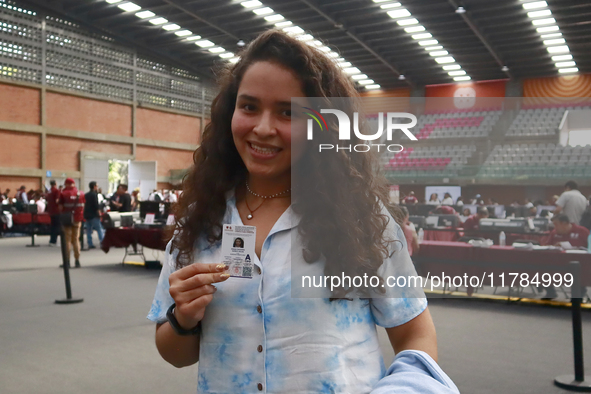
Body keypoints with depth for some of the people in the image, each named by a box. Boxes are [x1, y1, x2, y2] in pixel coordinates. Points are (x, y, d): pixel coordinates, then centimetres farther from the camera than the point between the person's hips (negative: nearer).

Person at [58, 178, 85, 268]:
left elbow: (61, 207, -8)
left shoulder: (63, 194, -8)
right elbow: (84, 207, 4)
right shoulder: (81, 194, 2)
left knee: (67, 240, 4)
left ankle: (67, 261, 2)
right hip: (77, 220, 3)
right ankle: (77, 260, 8)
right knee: (76, 239, 11)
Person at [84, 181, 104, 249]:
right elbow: (96, 205, -16)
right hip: (94, 215, -8)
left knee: (88, 230, 9)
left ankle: (90, 244, 8)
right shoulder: (94, 194, -11)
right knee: (99, 229, -5)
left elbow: (84, 205, 18)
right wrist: (99, 213, -11)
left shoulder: (86, 195, 13)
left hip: (87, 215, 8)